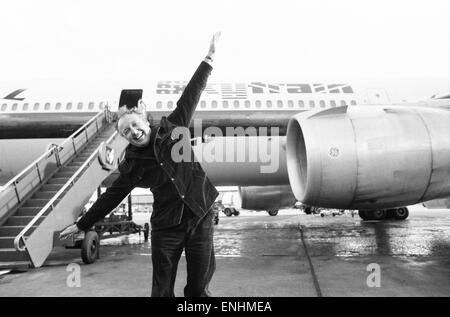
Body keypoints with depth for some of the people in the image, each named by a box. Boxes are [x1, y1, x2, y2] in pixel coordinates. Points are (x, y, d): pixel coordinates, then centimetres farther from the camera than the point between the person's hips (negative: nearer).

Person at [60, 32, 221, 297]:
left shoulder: (172, 129, -2)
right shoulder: (133, 166, -1)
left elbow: (191, 95, 0)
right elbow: (112, 196, 8)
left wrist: (209, 58, 2)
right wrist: (82, 225, 11)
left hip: (201, 218, 0)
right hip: (166, 228, 0)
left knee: (199, 288, 10)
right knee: (162, 290, 7)